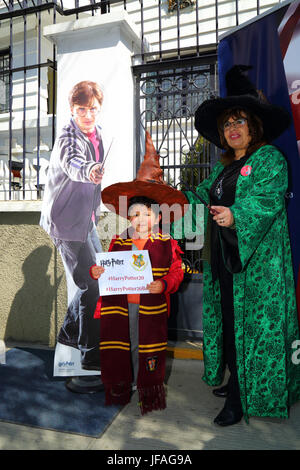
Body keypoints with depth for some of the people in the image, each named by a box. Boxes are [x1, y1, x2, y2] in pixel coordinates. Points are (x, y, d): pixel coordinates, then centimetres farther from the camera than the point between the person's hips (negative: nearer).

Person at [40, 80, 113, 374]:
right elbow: (72, 165, -40)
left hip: (86, 218, 9)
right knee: (90, 284, -8)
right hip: (67, 220, -9)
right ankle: (92, 355, 6)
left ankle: (71, 332, 37)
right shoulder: (68, 138, -17)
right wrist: (89, 171, -62)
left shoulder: (101, 135, 8)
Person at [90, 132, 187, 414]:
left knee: (147, 344, 8)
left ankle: (147, 387, 29)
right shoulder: (118, 242, 5)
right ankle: (120, 385, 32)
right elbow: (108, 268, 11)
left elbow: (176, 271, -4)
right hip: (119, 303, 3)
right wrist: (97, 272, -10)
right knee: (120, 342, 10)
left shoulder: (166, 243, -2)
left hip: (150, 305, -2)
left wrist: (163, 284, -21)